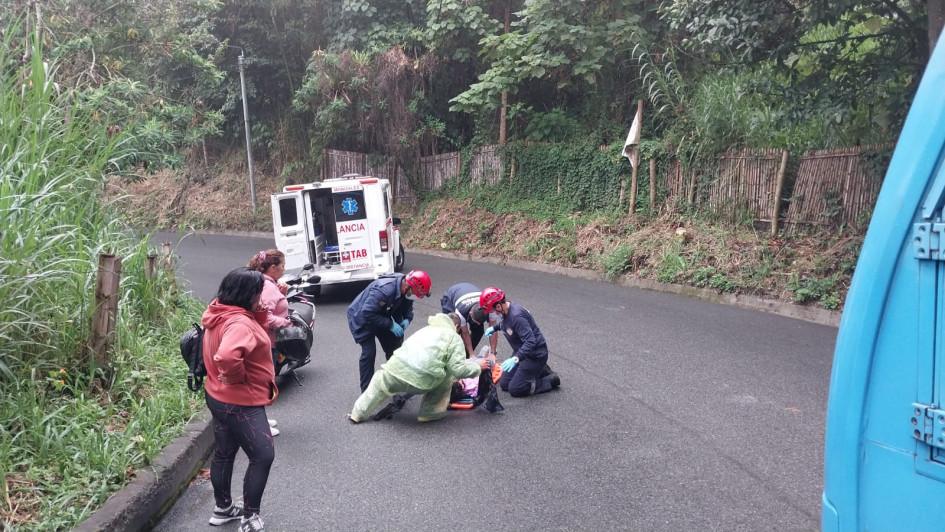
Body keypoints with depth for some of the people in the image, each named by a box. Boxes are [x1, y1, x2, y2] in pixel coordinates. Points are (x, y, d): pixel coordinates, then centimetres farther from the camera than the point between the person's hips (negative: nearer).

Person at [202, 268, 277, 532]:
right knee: (262, 456, 0)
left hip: (221, 397, 10)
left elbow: (257, 337, 11)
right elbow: (227, 356, -46)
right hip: (240, 402, -10)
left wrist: (260, 315, -7)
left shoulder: (222, 315, 4)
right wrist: (239, 378, -26)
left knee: (224, 451, 22)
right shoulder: (240, 323, -28)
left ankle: (223, 508, 39)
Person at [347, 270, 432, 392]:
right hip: (362, 318, -7)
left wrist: (407, 319, -19)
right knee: (369, 352, -16)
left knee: (393, 347, 8)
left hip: (381, 315, 7)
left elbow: (407, 306, 2)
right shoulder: (383, 290, -41)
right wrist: (391, 324, -34)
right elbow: (367, 314, -37)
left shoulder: (406, 290, -16)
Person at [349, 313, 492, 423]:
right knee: (448, 375, 21)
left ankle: (358, 414, 36)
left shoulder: (426, 329, 31)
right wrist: (477, 367, 20)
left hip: (394, 375, 5)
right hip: (421, 383, -5)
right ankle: (431, 412, 23)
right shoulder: (454, 338, 12)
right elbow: (458, 369, 1)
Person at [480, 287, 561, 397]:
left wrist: (515, 359, -45)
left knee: (515, 389, -10)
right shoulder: (505, 311, -2)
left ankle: (551, 381, 6)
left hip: (535, 354, -10)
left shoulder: (516, 315, -31)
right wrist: (494, 328, 9)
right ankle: (539, 370, 21)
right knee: (504, 384, 10)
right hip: (520, 352, 10)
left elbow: (530, 341, -35)